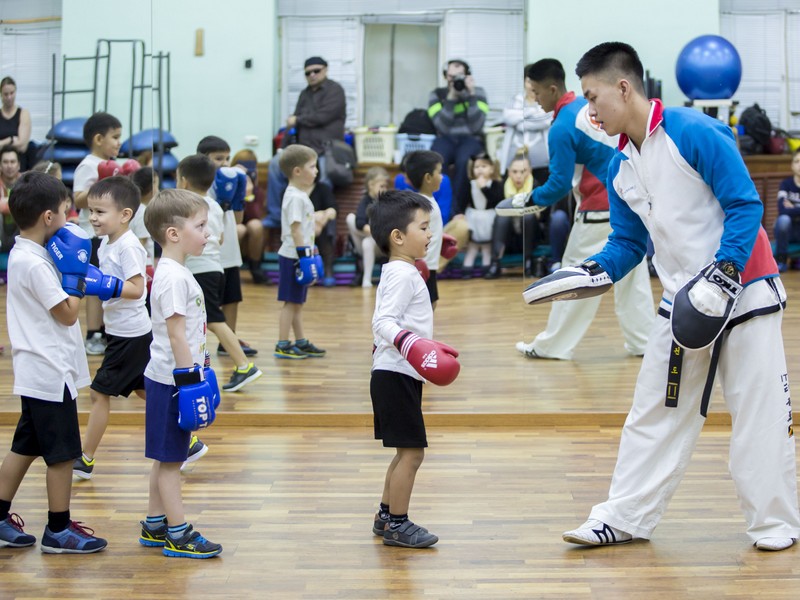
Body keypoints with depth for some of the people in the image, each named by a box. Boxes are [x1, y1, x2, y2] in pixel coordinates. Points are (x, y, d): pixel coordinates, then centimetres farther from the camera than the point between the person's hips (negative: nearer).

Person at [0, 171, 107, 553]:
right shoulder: (35, 264, -20)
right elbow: (68, 313, -18)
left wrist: (72, 270, 8)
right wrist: (75, 271, -10)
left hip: (37, 373, 10)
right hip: (51, 373, -10)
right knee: (62, 452, 0)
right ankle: (59, 530, 10)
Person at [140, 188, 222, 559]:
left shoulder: (177, 273, 12)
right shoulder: (172, 277, -19)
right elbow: (175, 334, -22)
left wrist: (197, 372, 23)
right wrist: (189, 379, -21)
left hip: (170, 378, 10)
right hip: (171, 379, -10)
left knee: (166, 457, 16)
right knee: (169, 458, -2)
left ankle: (154, 527, 25)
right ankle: (178, 535, 4)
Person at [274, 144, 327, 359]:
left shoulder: (301, 195, 15)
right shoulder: (295, 197, -16)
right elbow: (295, 229, -21)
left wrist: (308, 255, 21)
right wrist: (304, 255, -22)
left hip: (300, 255, 10)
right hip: (293, 256, -10)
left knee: (297, 302, 14)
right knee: (291, 302, -5)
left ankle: (301, 342, 21)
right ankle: (282, 345, 0)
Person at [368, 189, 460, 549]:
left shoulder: (397, 272, 17)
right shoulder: (402, 274, -15)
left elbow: (383, 322, 26)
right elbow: (383, 321, -26)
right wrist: (407, 342, -40)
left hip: (395, 375, 11)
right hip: (396, 377, -11)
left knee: (406, 452, 16)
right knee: (412, 451, -7)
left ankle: (386, 517, 24)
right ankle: (397, 524, 0)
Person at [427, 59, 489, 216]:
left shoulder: (478, 92, 7)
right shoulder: (437, 94, 7)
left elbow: (476, 126, -7)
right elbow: (443, 127, -8)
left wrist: (470, 94, -11)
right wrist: (451, 97, -12)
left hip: (471, 139, 0)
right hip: (446, 139, 0)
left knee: (464, 160, -37)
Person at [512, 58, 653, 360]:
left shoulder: (562, 128, -16)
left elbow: (560, 185, -14)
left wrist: (533, 197, 2)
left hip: (600, 211, -8)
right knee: (632, 273, 13)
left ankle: (553, 345, 9)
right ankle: (644, 341, 17)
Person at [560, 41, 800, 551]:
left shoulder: (695, 133, -18)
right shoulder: (620, 168, 5)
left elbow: (746, 206, -17)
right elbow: (628, 243, 10)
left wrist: (723, 272, -27)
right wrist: (592, 271, -8)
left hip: (745, 294, -7)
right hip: (683, 305, 7)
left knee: (759, 412, 1)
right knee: (654, 414, 9)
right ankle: (625, 518, 17)